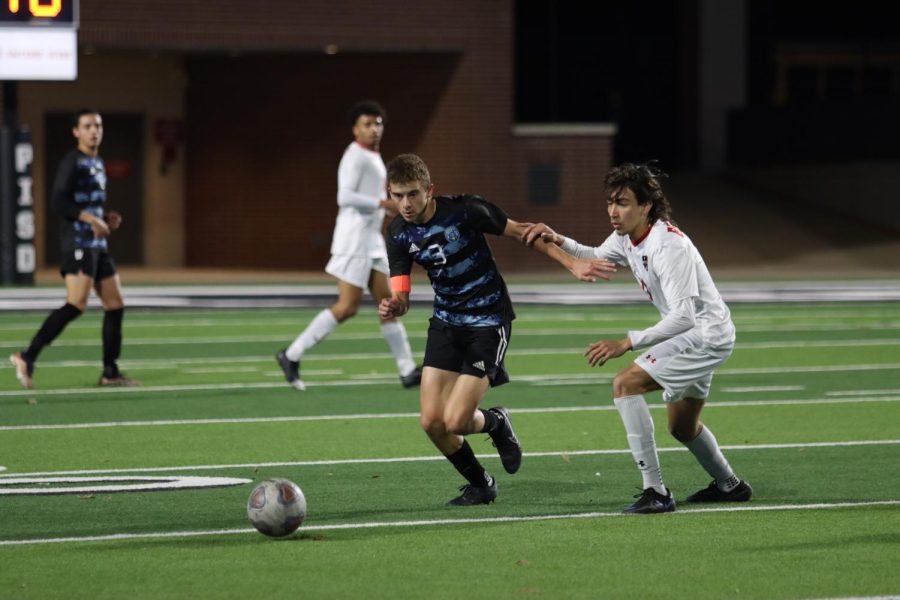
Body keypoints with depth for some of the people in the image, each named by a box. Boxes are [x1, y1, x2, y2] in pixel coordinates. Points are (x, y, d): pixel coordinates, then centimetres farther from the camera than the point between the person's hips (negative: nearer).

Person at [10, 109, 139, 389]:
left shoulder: (98, 164, 19)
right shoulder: (73, 162, -8)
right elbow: (59, 202, -16)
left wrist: (106, 219, 10)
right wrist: (91, 219, -23)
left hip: (98, 244, 9)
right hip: (78, 243, -9)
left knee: (115, 305, 6)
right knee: (77, 304, -20)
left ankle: (110, 373, 12)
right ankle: (27, 358, -20)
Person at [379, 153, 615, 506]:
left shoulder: (465, 211, -19)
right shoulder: (399, 233, -6)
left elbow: (521, 232, -7)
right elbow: (400, 295, -5)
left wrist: (572, 265, -11)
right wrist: (393, 307, -30)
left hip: (489, 321, -5)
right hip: (446, 322, 5)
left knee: (455, 422, -15)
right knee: (431, 421, -4)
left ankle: (496, 423, 22)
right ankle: (480, 485, 21)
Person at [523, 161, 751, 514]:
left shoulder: (668, 246, -28)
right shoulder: (626, 238, 0)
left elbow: (683, 316, -33)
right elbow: (595, 258, 24)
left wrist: (627, 343, -36)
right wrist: (558, 241, 5)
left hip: (706, 333, -10)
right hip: (688, 333, 10)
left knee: (626, 384, -23)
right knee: (682, 427, 24)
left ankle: (655, 492, -24)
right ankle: (729, 485, 47)